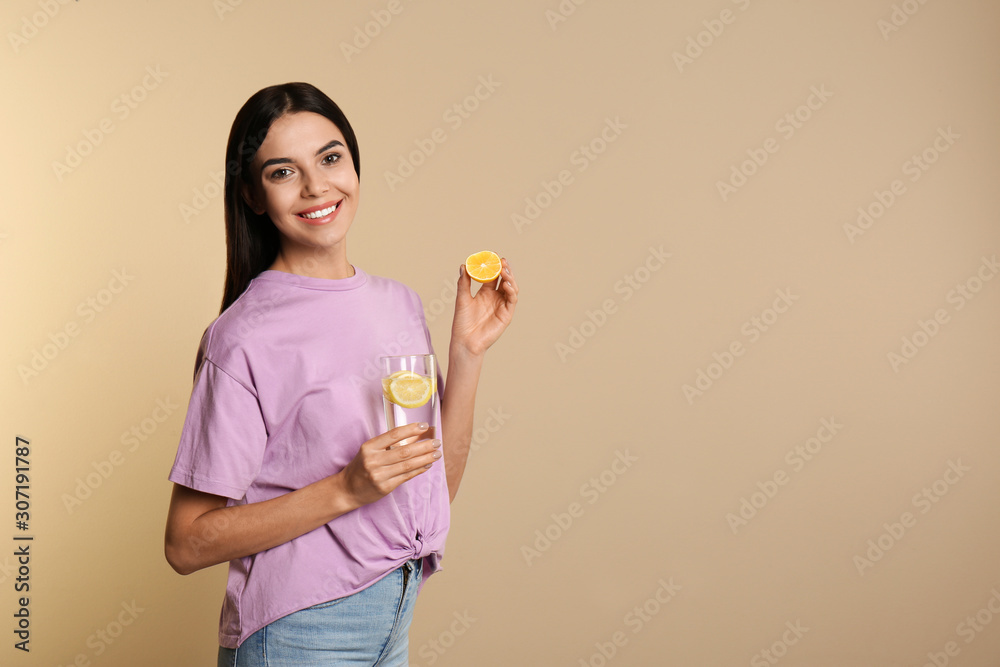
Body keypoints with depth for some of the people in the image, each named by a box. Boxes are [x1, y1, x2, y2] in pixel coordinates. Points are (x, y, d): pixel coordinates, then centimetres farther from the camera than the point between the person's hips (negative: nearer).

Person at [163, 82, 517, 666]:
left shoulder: (400, 303, 2)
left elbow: (439, 485, 4)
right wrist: (346, 490, -23)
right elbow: (187, 543, -15)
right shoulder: (245, 339, -17)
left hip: (398, 618, 6)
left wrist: (467, 352, -5)